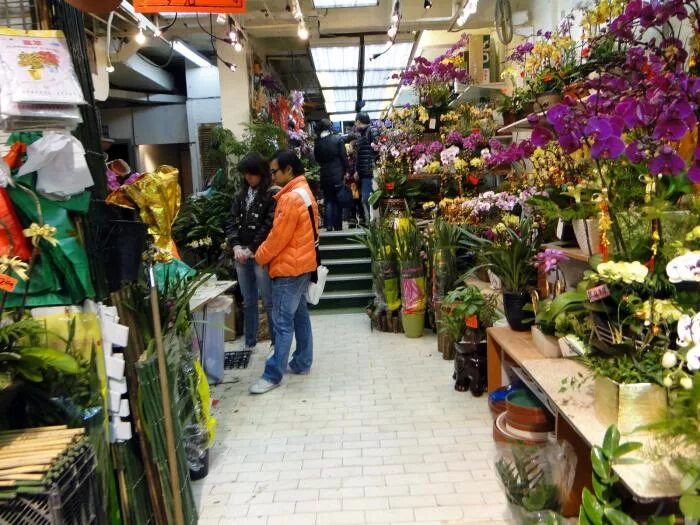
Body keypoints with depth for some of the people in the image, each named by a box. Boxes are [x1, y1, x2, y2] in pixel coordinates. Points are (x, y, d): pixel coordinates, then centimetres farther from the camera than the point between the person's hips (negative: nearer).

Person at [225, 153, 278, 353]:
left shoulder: (273, 193, -6)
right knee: (248, 301, 14)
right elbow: (231, 221, 9)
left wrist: (252, 249, -13)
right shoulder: (241, 194, 14)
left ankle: (277, 343, 10)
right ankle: (249, 342, 24)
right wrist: (236, 246, -5)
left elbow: (270, 225, -13)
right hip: (241, 255, 6)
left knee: (269, 302, -1)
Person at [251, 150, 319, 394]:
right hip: (302, 264, 10)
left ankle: (273, 375, 0)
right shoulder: (304, 192, 12)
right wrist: (266, 252, 12)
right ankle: (302, 363, 26)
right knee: (299, 315, 16)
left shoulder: (291, 198, -21)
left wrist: (260, 256, -2)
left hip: (289, 268, -10)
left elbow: (278, 237, -19)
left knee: (283, 322, -6)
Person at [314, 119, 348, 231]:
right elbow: (344, 157, -6)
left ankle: (329, 225, 4)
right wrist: (345, 171, 3)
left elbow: (317, 159, 6)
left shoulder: (317, 143, -2)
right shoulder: (338, 139, -8)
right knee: (338, 201, 8)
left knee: (328, 201, 10)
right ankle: (337, 225, 9)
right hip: (338, 175, -2)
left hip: (325, 176, 2)